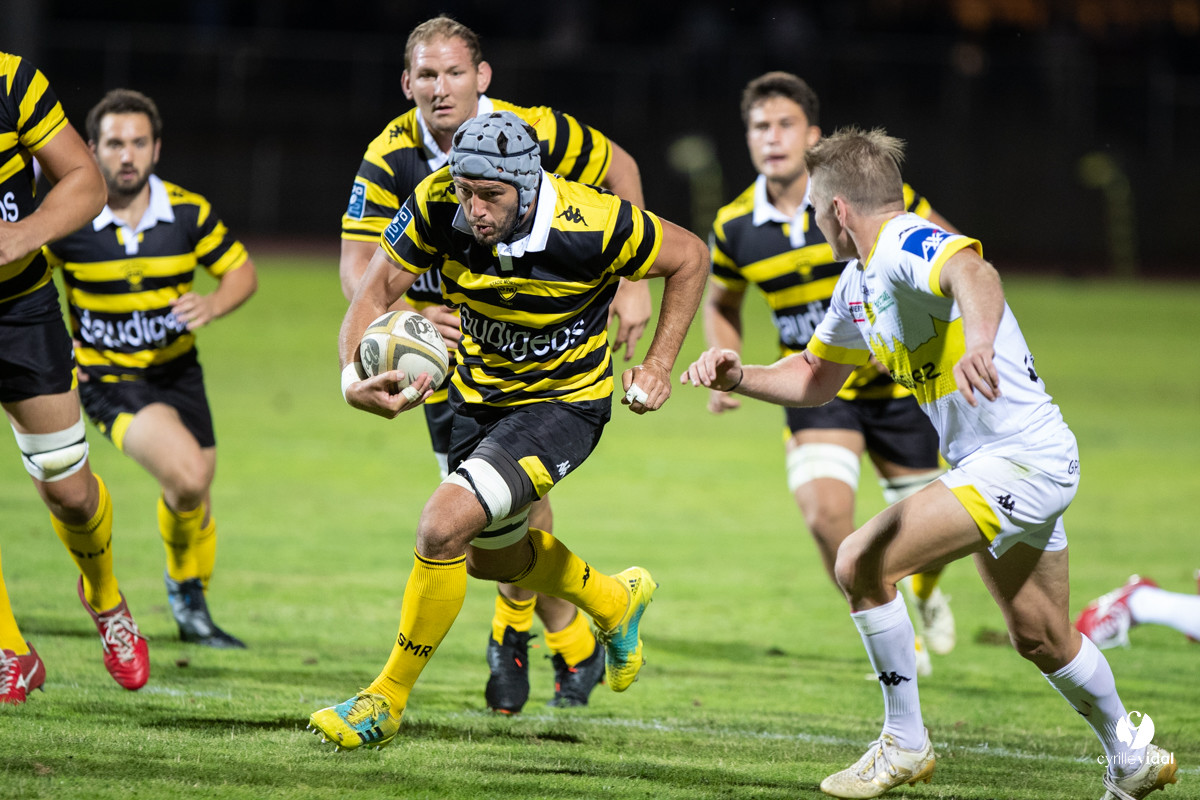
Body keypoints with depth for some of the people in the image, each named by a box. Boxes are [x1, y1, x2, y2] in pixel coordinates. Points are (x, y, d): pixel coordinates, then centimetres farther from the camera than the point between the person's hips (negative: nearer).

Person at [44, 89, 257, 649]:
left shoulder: (188, 212, -8)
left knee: (195, 492, 12)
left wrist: (213, 304, -18)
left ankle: (193, 608, 40)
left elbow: (242, 272, 4)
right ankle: (182, 586, 5)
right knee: (186, 474, -25)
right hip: (106, 377, -4)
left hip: (175, 368, 4)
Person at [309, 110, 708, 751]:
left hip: (562, 402, -6)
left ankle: (388, 699, -7)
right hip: (478, 394, 6)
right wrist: (353, 377, -33)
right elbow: (375, 291, -15)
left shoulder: (592, 225, -31)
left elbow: (688, 256, -14)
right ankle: (615, 601, 55)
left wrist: (659, 364, -14)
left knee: (444, 526, -24)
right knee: (489, 555, 25)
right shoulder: (438, 205, -22)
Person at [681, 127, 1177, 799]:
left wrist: (980, 342, -62)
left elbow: (975, 274, -41)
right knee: (1041, 639, 22)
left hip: (1022, 459, -11)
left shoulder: (907, 243, -18)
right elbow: (816, 379, 24)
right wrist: (739, 377, 7)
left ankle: (905, 745, -6)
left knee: (863, 563, -17)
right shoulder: (859, 283, 13)